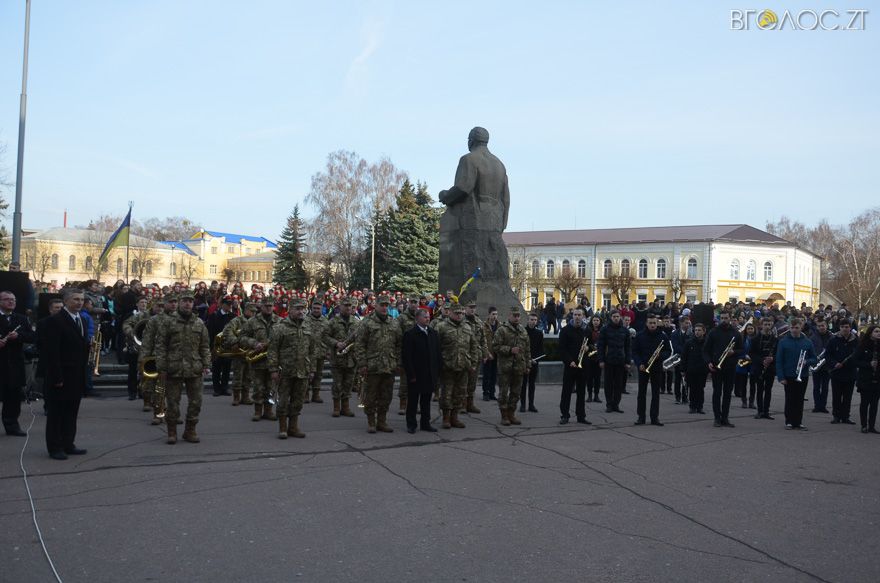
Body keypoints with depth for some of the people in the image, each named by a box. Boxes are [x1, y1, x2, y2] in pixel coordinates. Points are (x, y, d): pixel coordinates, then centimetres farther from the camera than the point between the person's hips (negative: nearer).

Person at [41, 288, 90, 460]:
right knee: (56, 413, 2)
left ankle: (68, 444, 20)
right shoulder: (55, 321, -12)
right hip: (61, 378, -8)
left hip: (76, 377, 8)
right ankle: (55, 448, 7)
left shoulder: (80, 320, 14)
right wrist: (57, 377, -19)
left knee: (71, 413, 12)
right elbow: (51, 352, -17)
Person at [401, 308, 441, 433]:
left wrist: (437, 372, 7)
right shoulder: (410, 334, -9)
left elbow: (437, 353, 12)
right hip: (416, 374, -5)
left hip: (430, 374, 5)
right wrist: (411, 374, -15)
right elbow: (406, 356, -11)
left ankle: (425, 423, 20)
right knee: (413, 400, 4)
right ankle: (411, 424, 12)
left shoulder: (433, 333, 9)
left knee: (426, 400, 12)